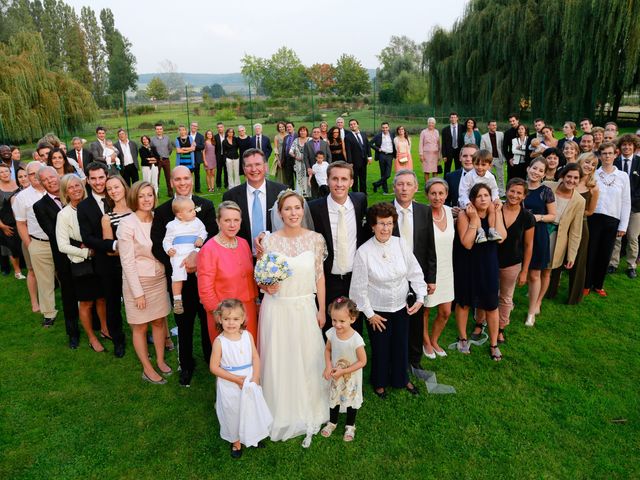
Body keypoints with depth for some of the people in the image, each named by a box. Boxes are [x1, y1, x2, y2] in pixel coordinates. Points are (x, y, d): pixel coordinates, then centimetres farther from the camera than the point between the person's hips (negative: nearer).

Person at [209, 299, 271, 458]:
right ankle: (236, 442, 39)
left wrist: (255, 378, -14)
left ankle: (252, 437, 44)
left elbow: (255, 358, -2)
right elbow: (214, 367, -15)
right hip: (229, 386, -3)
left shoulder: (247, 336, -8)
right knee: (232, 413, 14)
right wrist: (236, 379, -19)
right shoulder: (219, 341, -17)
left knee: (252, 409, 17)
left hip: (249, 383, 3)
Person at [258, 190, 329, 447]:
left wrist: (322, 310, 3)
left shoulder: (316, 239, -4)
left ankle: (307, 410, 36)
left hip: (306, 308, 1)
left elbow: (319, 275, 2)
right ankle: (282, 412, 33)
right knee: (279, 360, 10)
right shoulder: (269, 241, -7)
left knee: (308, 359, 12)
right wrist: (266, 286, -20)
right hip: (277, 308, -1)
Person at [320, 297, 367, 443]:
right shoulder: (332, 333, -20)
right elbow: (328, 350, -1)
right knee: (334, 398, 23)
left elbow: (362, 361, -22)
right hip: (335, 375, 4)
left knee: (351, 399, 19)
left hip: (351, 376, -3)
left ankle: (350, 425, 44)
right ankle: (332, 422, 48)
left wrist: (342, 371, -23)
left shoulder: (356, 339, -32)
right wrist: (328, 366, -16)